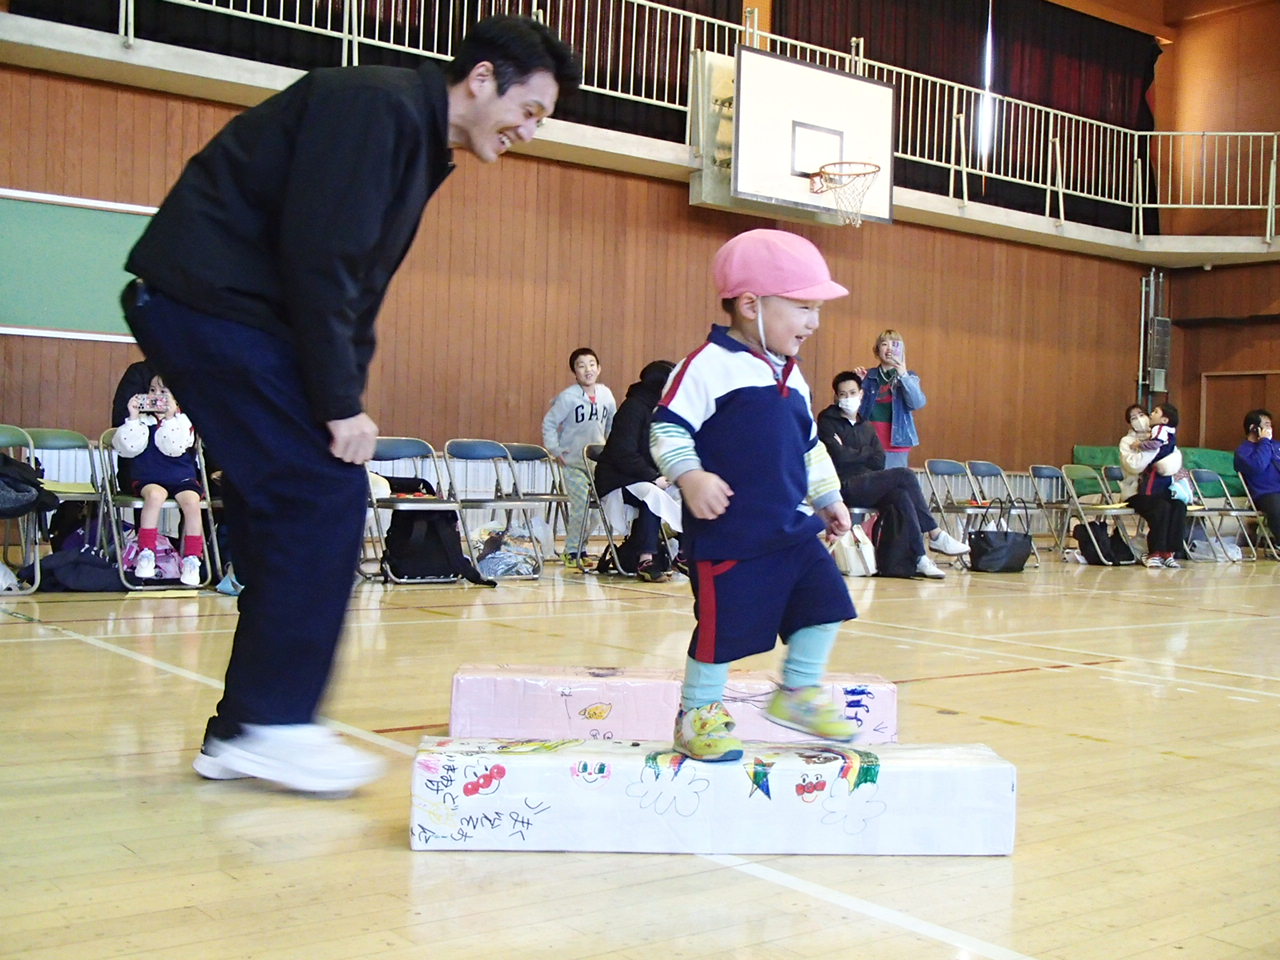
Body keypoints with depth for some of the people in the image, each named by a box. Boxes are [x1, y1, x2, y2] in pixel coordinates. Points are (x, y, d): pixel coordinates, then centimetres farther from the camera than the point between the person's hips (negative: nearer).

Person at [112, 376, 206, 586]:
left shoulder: (183, 421, 3)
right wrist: (133, 417, -9)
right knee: (155, 494, -34)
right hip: (148, 478, 0)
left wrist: (170, 417, -18)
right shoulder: (142, 419, 8)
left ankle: (192, 559, -18)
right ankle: (146, 554, -26)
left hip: (182, 477, 0)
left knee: (191, 500, -29)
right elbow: (128, 448, -5)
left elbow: (175, 447, -15)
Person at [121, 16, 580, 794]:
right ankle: (274, 723, -6)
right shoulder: (379, 106, -14)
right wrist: (341, 404, -19)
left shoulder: (418, 144, 17)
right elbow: (318, 257, -22)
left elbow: (356, 282, 17)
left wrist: (344, 396, 6)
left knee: (290, 508, 7)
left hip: (235, 312, 10)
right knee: (324, 495, -12)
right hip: (208, 299, -10)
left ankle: (242, 732, 13)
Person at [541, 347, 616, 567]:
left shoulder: (606, 394, 3)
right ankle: (572, 552, 4)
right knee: (580, 507, -10)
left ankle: (580, 549, 19)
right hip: (573, 462, -5)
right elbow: (549, 423, -4)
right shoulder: (567, 397, -10)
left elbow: (612, 424, 16)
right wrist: (555, 451, -10)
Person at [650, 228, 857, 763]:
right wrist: (689, 476, -27)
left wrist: (829, 498, 25)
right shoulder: (709, 366, -11)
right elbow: (668, 427, -14)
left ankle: (798, 692, 26)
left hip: (793, 525, 8)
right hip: (729, 530, -8)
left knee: (825, 600, 7)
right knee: (723, 623, -1)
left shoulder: (791, 379, 15)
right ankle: (697, 715, 18)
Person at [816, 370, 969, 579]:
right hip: (845, 488, -6)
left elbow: (879, 461, 6)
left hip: (865, 487, 6)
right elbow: (839, 456, -13)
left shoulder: (866, 427, 21)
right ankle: (936, 536, -18)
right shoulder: (827, 421, 3)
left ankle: (920, 559, -28)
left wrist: (851, 453, -5)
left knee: (902, 496, -27)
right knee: (904, 475, -23)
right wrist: (866, 452, 2)